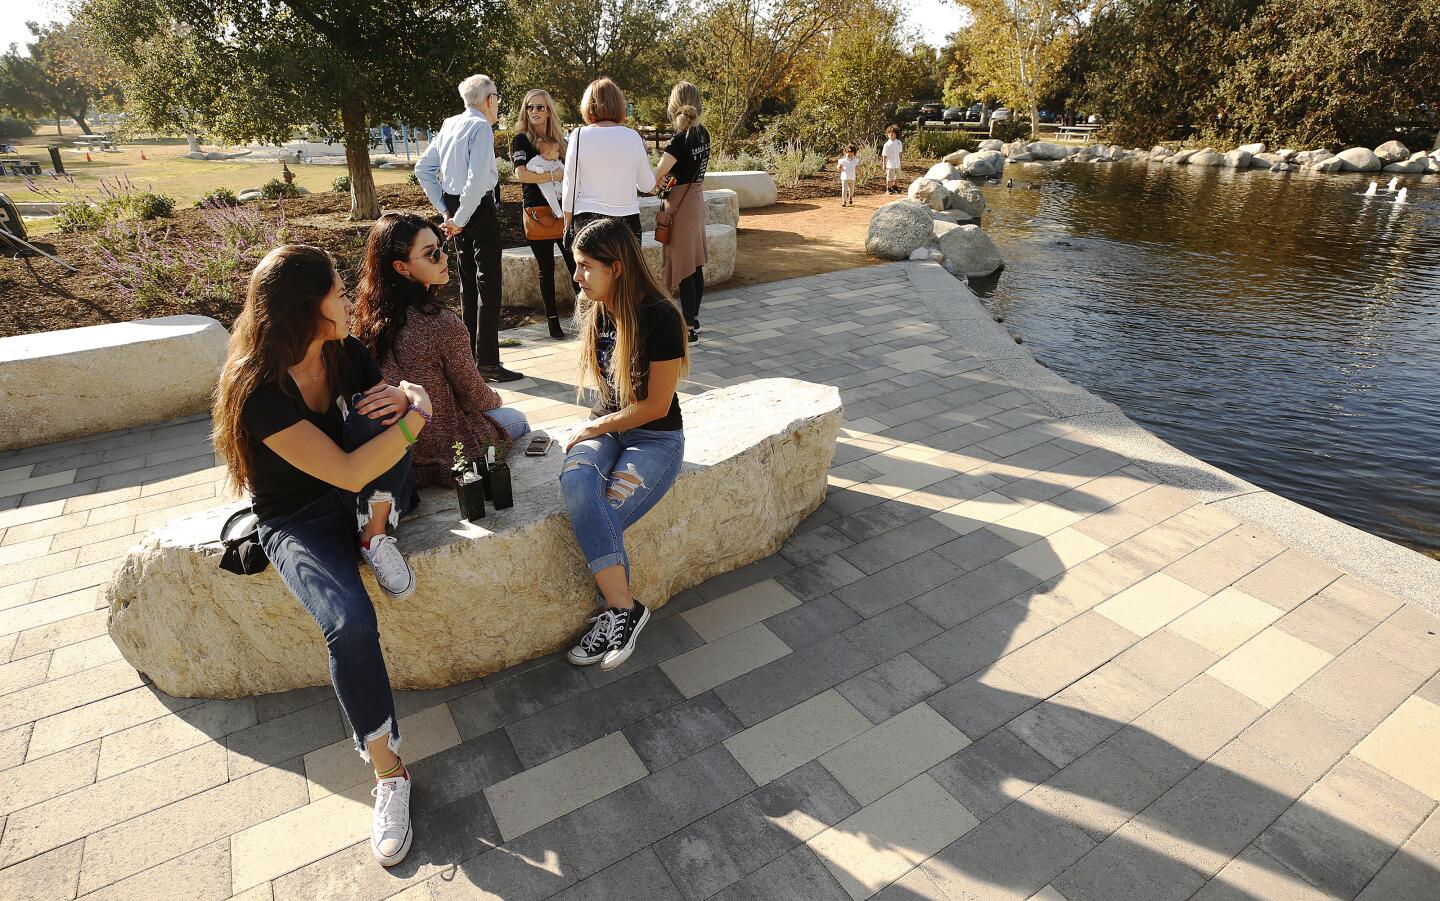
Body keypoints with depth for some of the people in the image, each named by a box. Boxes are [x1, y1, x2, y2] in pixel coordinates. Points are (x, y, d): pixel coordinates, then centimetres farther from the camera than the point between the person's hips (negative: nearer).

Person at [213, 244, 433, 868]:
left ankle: (376, 538, -9)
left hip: (368, 496, 5)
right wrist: (414, 416, -27)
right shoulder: (259, 391, -25)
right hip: (297, 524, -5)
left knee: (372, 407, -26)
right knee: (350, 624, -31)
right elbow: (348, 472, -32)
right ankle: (388, 771, -12)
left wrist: (403, 395, -21)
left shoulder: (345, 354, -5)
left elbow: (409, 397, 3)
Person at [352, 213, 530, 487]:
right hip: (442, 453, -6)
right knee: (517, 419, 23)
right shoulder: (443, 325, -27)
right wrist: (494, 399, 10)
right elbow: (474, 397, -13)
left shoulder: (371, 315, -6)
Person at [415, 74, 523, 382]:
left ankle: (469, 356, 22)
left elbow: (422, 168, 16)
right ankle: (487, 362, -5)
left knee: (467, 284, 15)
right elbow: (477, 179, -23)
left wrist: (445, 208, 14)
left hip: (456, 208, 8)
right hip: (479, 209, -8)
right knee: (488, 286, -6)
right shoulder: (481, 127, -12)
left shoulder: (449, 125, 12)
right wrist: (460, 219, -16)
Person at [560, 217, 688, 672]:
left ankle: (614, 613, -5)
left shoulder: (660, 317, -17)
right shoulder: (595, 310, 4)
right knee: (576, 483, -30)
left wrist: (596, 427, -8)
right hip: (605, 427, 5)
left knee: (601, 517, -28)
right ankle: (623, 608, -25)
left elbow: (656, 406, -14)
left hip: (656, 436, -5)